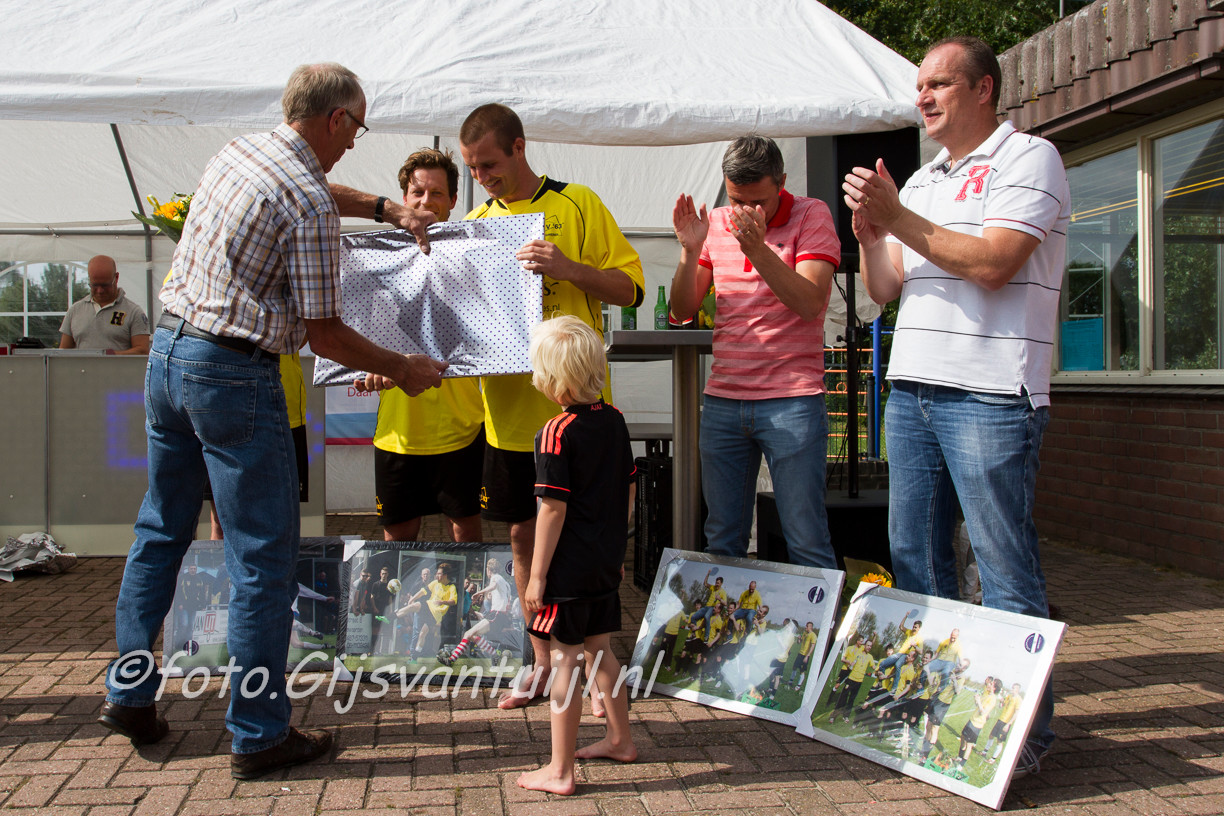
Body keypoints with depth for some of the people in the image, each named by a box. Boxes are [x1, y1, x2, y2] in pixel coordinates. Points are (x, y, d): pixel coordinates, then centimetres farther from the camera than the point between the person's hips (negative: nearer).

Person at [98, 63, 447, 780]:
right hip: (234, 376, -9)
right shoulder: (311, 204, -15)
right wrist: (402, 370, 1)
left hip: (168, 351, 9)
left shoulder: (237, 152, 10)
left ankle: (130, 694, 29)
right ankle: (259, 734, 8)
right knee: (265, 557, 0)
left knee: (160, 531, 19)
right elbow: (323, 332, -13)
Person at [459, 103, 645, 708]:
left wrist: (569, 268, -19)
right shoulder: (476, 223, 11)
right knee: (525, 534, 10)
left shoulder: (576, 204, -2)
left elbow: (629, 288, -4)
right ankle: (543, 661, 23)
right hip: (509, 409, 4)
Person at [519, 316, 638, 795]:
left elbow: (554, 508, -19)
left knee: (564, 661, 0)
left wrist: (537, 575, -13)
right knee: (599, 651, 21)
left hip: (568, 568, -7)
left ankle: (560, 771, 7)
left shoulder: (556, 433, -17)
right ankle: (620, 740, 34)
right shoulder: (614, 420, 4)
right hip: (606, 562, 8)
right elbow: (628, 489, 12)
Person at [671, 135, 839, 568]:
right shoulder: (714, 224, 9)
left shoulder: (811, 215, -2)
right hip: (722, 400, 4)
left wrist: (757, 249, -25)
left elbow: (811, 304, -15)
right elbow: (682, 310, 5)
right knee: (722, 539, 10)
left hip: (792, 401, -4)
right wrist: (690, 250, -10)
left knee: (807, 543, -2)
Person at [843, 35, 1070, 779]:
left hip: (988, 396, -7)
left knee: (1006, 568, -4)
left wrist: (898, 218, -11)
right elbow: (884, 289, 17)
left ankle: (1026, 727, 6)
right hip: (911, 387, 8)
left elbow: (991, 264, -15)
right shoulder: (921, 183, 21)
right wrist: (869, 229, -1)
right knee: (915, 556, 11)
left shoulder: (1028, 158, -1)